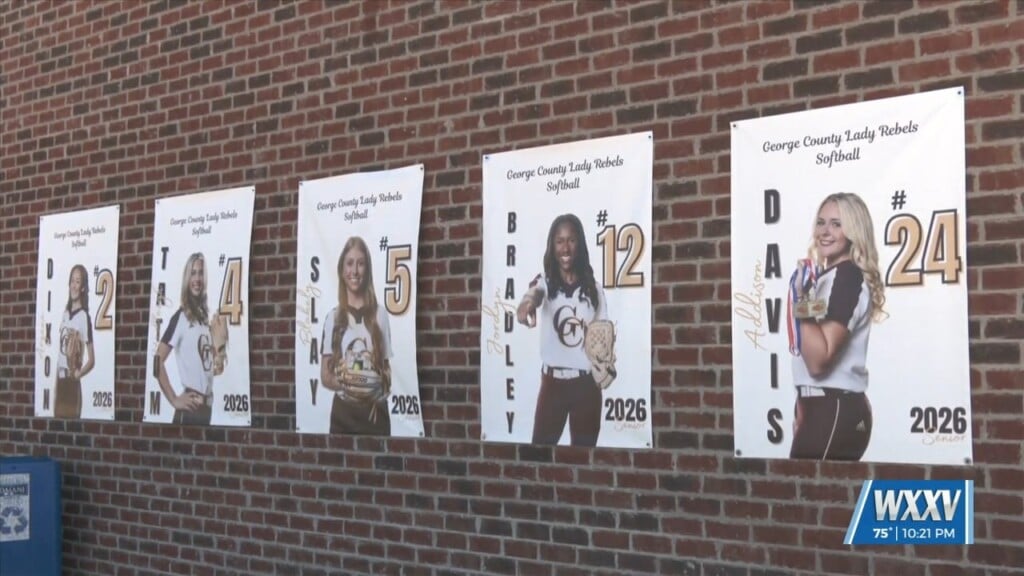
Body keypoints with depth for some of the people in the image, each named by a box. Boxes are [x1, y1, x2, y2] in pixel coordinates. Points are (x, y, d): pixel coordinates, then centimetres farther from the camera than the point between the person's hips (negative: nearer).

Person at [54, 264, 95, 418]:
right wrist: (56, 378, 13)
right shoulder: (65, 313, 14)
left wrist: (78, 374, -20)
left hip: (72, 382, -7)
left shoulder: (84, 317, -9)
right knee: (58, 417, 7)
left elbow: (91, 360, -10)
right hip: (59, 380, 7)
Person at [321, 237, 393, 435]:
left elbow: (386, 366, 11)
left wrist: (383, 390, -9)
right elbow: (325, 376, 4)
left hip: (375, 411, 0)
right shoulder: (333, 317, 4)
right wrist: (343, 383, -15)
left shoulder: (379, 314, 4)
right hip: (343, 412, 0)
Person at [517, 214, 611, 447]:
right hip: (553, 381, -2)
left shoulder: (593, 288, 3)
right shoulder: (545, 282, -4)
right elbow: (534, 293, -28)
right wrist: (528, 302, -53)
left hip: (586, 383, 2)